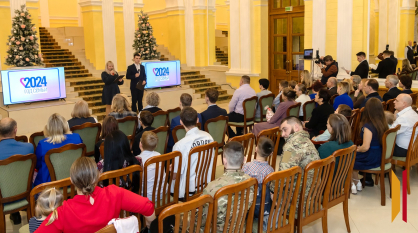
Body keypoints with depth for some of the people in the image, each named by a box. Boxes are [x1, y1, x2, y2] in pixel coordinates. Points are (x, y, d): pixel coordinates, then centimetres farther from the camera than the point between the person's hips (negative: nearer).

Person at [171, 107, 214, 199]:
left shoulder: (180, 145, -23)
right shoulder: (208, 137, -6)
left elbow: (176, 176, -15)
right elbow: (212, 165, 7)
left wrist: (172, 169, 6)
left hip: (187, 190, -6)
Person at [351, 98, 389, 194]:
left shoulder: (368, 126, -25)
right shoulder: (383, 124, -2)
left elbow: (365, 147, -27)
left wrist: (357, 149, -6)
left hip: (371, 160, -7)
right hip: (381, 156, 7)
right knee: (356, 156, 27)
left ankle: (356, 183, 26)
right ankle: (368, 179, 32)